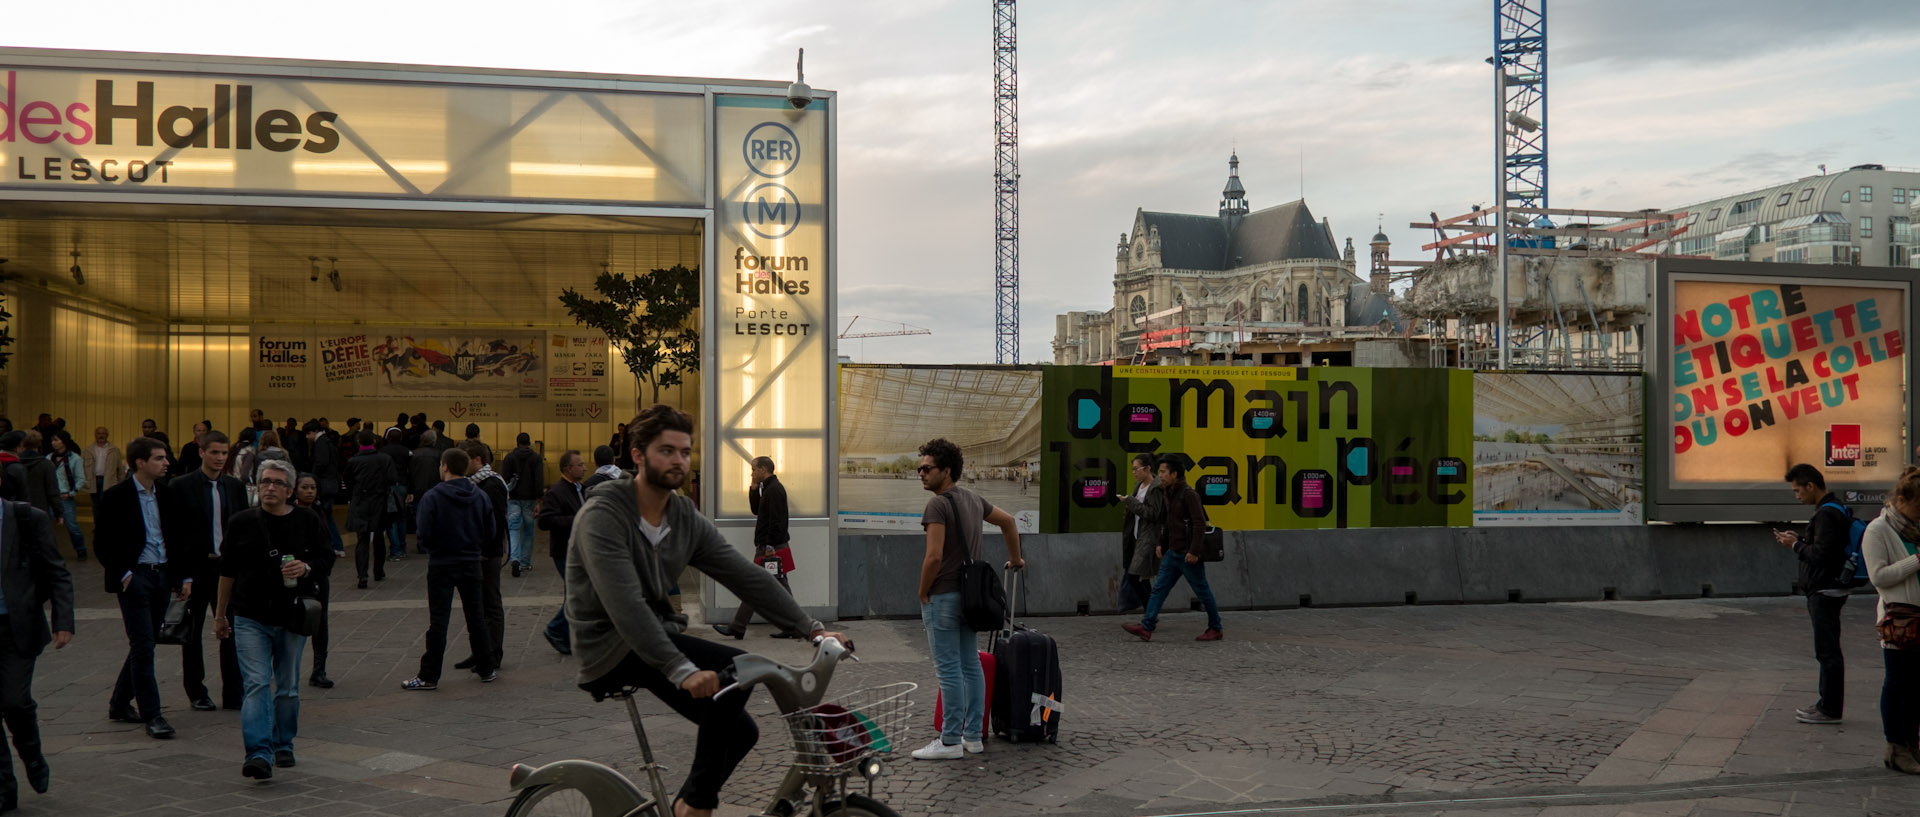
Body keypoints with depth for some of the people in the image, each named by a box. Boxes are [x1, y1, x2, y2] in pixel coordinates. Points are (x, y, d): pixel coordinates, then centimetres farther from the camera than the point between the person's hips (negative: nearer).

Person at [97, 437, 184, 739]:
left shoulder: (166, 494, 9)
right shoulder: (116, 497, -8)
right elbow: (102, 543, -7)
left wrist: (184, 576, 10)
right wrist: (123, 574, -13)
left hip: (162, 575, 6)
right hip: (134, 577, -6)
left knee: (144, 644, 12)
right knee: (143, 646, -8)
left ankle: (120, 703, 27)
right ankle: (151, 714, -6)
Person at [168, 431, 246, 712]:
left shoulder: (235, 486, 8)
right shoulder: (181, 486, -4)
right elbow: (172, 531, -5)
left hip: (227, 566, 3)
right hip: (194, 567, -3)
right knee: (192, 632, 8)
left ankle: (233, 693, 9)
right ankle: (196, 693, 19)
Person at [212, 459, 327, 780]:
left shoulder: (307, 522, 2)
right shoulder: (242, 522, 3)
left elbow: (325, 560, 7)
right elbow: (228, 571, 10)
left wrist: (306, 568, -15)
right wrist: (220, 614, 15)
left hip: (292, 618, 1)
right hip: (250, 618, -1)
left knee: (288, 687, 11)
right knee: (257, 684, -12)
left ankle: (283, 746, 27)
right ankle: (259, 754, -19)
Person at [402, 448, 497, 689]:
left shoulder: (432, 497, -13)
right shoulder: (480, 496, -1)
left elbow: (425, 535, -15)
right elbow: (489, 533, 1)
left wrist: (437, 546, 6)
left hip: (441, 565, -4)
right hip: (471, 564, 4)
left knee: (438, 621, 0)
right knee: (476, 617, 14)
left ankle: (429, 676, 2)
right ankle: (486, 669, 21)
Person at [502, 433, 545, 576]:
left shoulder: (510, 457, 3)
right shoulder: (536, 458, 2)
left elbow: (504, 478, 0)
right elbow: (539, 480, -8)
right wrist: (539, 497, -9)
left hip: (513, 498, 0)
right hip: (529, 499, 0)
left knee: (513, 528, -3)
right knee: (528, 529, 11)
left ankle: (514, 558, -25)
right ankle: (525, 562, 15)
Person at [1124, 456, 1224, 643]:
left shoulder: (1189, 494, -16)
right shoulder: (1170, 494, 12)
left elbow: (1200, 524, -22)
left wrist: (1194, 551, -25)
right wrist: (1161, 544, 19)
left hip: (1188, 555, -9)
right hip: (1173, 553, 9)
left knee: (1202, 592, 3)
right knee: (1159, 588, 1)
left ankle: (1216, 629, 15)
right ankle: (1146, 628, -2)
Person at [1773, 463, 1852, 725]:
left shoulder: (1827, 514, -18)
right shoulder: (1833, 509, 15)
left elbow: (1820, 554, -23)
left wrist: (1796, 545, -9)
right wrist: (1799, 538, 10)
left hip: (1825, 592, -11)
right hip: (1826, 591, 11)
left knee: (1827, 651, -6)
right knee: (1828, 651, 15)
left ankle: (1829, 710, -2)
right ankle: (1827, 704, 21)